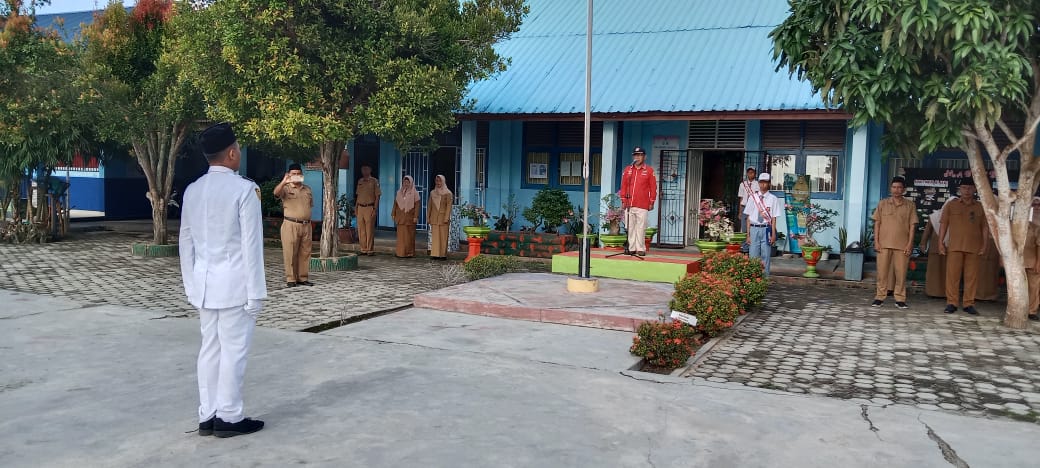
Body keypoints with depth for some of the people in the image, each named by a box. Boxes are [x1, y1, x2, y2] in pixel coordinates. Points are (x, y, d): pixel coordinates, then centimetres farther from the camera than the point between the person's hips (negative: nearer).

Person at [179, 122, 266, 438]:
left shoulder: (192, 191, 8)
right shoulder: (244, 189, -12)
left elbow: (186, 243, 12)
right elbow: (251, 244, -12)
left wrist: (191, 286, 19)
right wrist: (256, 292, -8)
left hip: (204, 283, 7)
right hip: (234, 284, -6)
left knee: (209, 349, 12)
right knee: (234, 350, 1)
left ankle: (207, 416, 18)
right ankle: (228, 418, 8)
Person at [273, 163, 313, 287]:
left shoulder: (307, 190, 14)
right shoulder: (286, 188, -1)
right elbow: (276, 192, -23)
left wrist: (308, 221, 14)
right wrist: (284, 181, -39)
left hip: (306, 225, 5)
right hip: (291, 225, -5)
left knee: (305, 253, 7)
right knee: (290, 253, -2)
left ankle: (303, 278, 15)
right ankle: (291, 279, 4)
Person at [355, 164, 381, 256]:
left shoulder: (374, 181, -2)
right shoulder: (360, 181, 16)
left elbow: (377, 196, -4)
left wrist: (375, 209, -11)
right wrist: (356, 207, 13)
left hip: (369, 208, -6)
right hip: (360, 207, 6)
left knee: (369, 230, -5)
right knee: (361, 230, 5)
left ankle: (370, 250, -1)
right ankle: (364, 249, 12)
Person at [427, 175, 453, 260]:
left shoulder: (447, 193, -1)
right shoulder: (432, 193, 13)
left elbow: (449, 206, -6)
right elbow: (429, 206, 15)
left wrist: (446, 218, -13)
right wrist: (428, 218, 9)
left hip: (443, 217, -4)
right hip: (434, 218, 4)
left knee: (443, 236, -2)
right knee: (435, 236, 1)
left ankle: (443, 254, 2)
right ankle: (435, 254, 3)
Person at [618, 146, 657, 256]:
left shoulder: (649, 170, 5)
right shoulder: (627, 170, 12)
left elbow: (653, 187, 4)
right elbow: (623, 186, 12)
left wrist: (651, 202, 0)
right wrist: (623, 200, 8)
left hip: (642, 205, -3)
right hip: (629, 204, 3)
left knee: (641, 228, -5)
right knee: (630, 227, 3)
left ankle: (641, 249, 0)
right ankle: (632, 248, 8)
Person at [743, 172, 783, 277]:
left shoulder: (773, 199, 0)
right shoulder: (753, 197, 7)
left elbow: (773, 218, -1)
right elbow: (749, 217, 8)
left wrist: (773, 234, -5)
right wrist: (748, 233, 4)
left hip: (766, 229, -2)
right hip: (754, 228, 2)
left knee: (766, 255, 3)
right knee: (753, 254, 3)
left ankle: (765, 277, 10)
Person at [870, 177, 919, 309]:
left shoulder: (910, 205, 5)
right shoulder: (883, 203, 6)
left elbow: (912, 225, 3)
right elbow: (877, 223, 6)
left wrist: (910, 244, -5)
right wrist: (876, 241, -2)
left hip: (902, 245, 0)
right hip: (884, 243, 1)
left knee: (901, 272, 1)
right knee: (882, 271, 2)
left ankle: (900, 299, 7)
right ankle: (879, 297, 7)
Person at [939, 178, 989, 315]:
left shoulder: (980, 207, 10)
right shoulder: (951, 205, 8)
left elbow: (985, 228, 10)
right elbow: (943, 224, 7)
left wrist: (984, 246, 2)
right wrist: (940, 243, -1)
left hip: (974, 247, 1)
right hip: (954, 246, -1)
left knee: (971, 276, 2)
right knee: (952, 274, -3)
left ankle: (968, 304, 9)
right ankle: (951, 303, 2)